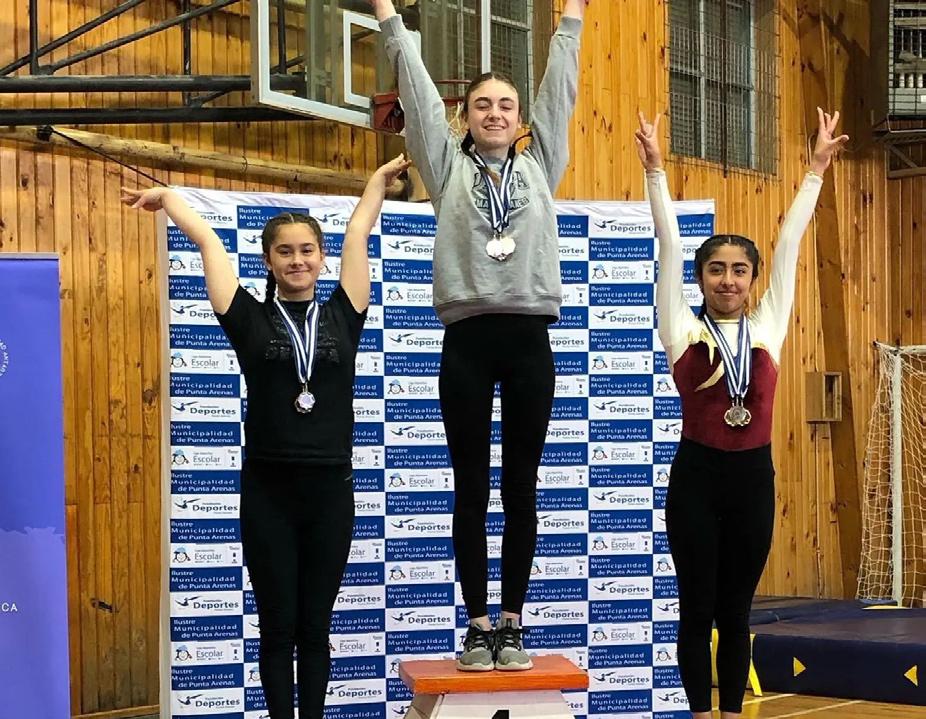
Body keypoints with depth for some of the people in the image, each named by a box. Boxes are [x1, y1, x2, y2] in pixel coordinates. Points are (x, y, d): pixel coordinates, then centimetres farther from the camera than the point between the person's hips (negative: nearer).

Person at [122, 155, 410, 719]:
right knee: (278, 626, 6)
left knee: (315, 626, 10)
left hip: (330, 488, 1)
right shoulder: (251, 320, 1)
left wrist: (382, 178, 19)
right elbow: (208, 239, 7)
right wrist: (167, 197, 18)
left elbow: (358, 232, 11)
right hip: (268, 490, -1)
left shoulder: (341, 316, 5)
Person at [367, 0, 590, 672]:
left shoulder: (540, 165, 13)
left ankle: (512, 623, 12)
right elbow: (418, 89, 7)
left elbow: (559, 88, 14)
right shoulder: (449, 165, 9)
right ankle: (478, 626, 10)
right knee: (472, 490, 3)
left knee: (521, 489, 5)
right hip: (467, 341, -1)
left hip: (529, 339, 1)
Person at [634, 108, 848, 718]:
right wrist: (656, 170, -9)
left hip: (754, 476, 2)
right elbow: (670, 247, -5)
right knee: (698, 608, 5)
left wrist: (816, 170, 6)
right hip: (698, 475, -2)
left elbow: (790, 245, 5)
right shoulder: (684, 329, -1)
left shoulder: (768, 326, 5)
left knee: (736, 610, 11)